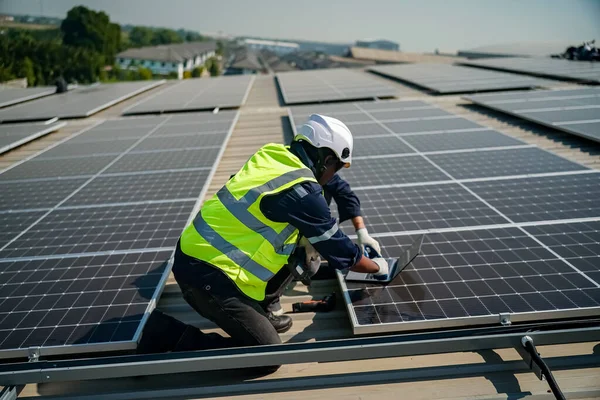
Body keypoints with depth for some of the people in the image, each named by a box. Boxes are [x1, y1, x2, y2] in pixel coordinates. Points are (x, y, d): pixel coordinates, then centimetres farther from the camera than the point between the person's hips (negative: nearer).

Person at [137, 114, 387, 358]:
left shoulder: (276, 156, 4)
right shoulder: (302, 191, -18)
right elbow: (338, 250, -7)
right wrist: (377, 267, 11)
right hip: (205, 273, -9)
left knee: (297, 248, 14)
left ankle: (262, 311, 21)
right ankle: (170, 335, -3)